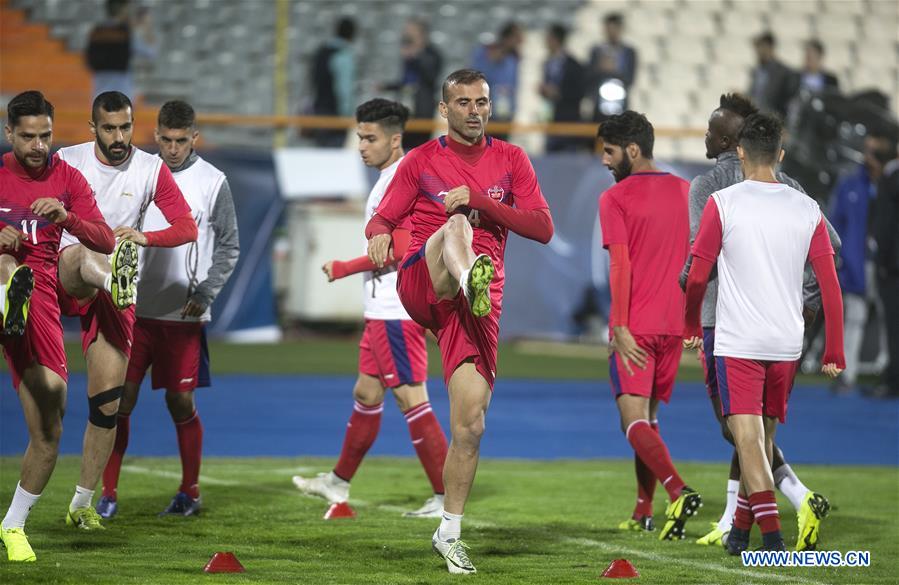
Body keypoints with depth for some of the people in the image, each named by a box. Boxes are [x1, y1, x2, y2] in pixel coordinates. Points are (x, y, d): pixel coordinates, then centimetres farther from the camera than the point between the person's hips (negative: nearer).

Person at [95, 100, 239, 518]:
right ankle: (109, 492, 3)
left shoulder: (212, 182, -1)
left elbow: (229, 246, 2)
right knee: (121, 397, -3)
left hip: (185, 313, -2)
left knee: (181, 401, 3)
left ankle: (189, 491, 18)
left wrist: (205, 293, -9)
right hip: (136, 308, 2)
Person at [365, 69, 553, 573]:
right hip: (420, 282, -2)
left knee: (471, 424, -6)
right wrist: (379, 235, -12)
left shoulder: (510, 160, 15)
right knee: (456, 226, -35)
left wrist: (479, 200, -7)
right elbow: (382, 219, 14)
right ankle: (472, 279, -72)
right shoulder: (422, 161, 15)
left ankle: (450, 532, 8)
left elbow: (542, 228, 5)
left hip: (479, 305, 2)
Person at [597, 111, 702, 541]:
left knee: (634, 421, -10)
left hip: (634, 328, -6)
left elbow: (620, 266, -14)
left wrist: (620, 328, -16)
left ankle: (679, 493, -30)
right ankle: (643, 513, 18)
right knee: (649, 419, 17)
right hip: (673, 324, 6)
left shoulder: (616, 198, -7)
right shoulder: (684, 192, 10)